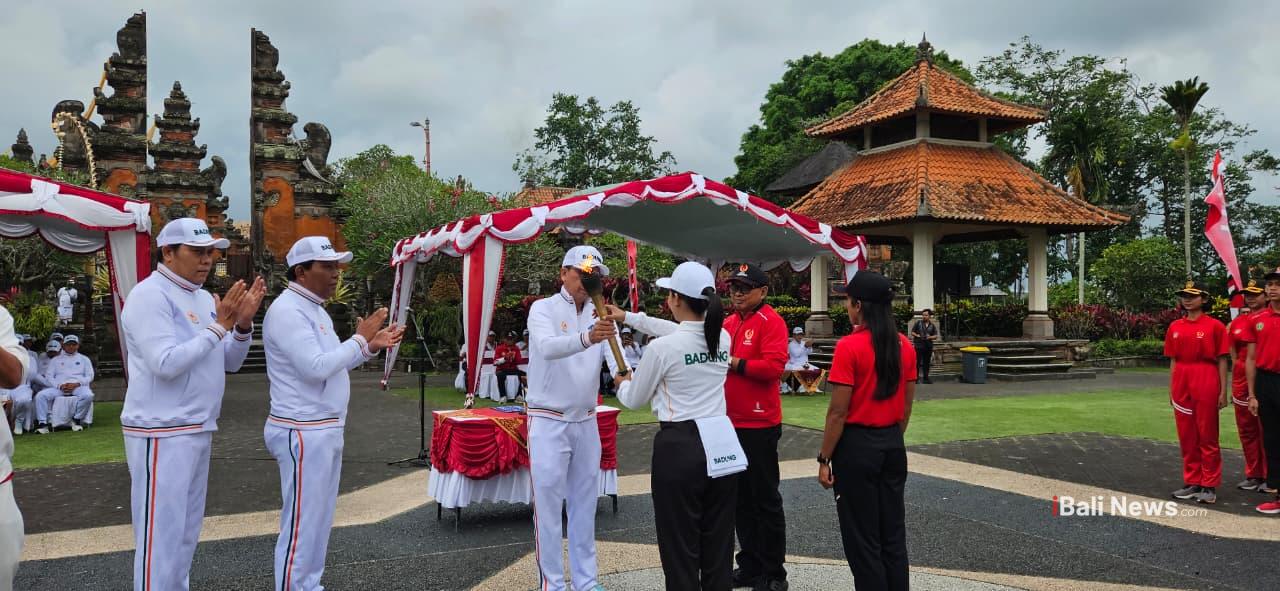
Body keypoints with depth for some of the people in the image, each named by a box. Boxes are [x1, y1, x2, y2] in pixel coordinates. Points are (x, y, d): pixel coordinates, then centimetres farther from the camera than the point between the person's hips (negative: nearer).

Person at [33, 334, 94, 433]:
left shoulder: (84, 359, 21)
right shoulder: (55, 360, 23)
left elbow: (89, 376, 10)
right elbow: (48, 376, 11)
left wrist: (76, 384, -9)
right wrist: (60, 385, -9)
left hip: (78, 386, -2)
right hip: (58, 387, 2)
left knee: (88, 395, -35)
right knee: (40, 395, -25)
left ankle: (76, 419, -20)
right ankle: (42, 423, -23)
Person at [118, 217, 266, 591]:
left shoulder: (203, 298, 13)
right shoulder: (150, 295, -12)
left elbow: (230, 362, 13)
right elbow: (166, 363, -23)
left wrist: (242, 324, -4)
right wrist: (219, 326, -20)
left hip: (198, 431, 9)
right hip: (162, 434, -9)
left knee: (186, 532, 16)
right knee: (161, 535, -4)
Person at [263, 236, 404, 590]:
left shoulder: (315, 309, 15)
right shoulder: (287, 310, -15)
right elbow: (316, 367, -24)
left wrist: (371, 346, 7)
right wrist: (360, 339, -13)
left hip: (325, 429, 10)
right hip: (303, 432, -10)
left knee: (319, 518, 16)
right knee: (302, 521, -2)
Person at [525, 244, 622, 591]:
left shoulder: (599, 315, 7)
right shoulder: (543, 309, -8)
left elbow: (613, 348, -12)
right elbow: (547, 347, -29)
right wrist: (586, 338, -47)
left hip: (586, 422, 5)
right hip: (549, 422, -5)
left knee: (584, 505, 12)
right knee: (549, 507, -1)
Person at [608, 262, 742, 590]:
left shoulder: (662, 348, -13)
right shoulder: (723, 337, 4)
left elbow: (634, 400, 1)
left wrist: (622, 383, 26)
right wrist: (628, 318, 34)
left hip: (680, 447, -6)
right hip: (721, 444, 6)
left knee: (680, 546, 5)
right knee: (718, 542, 15)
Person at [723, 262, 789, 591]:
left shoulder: (771, 322, -10)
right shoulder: (727, 323, 12)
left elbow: (773, 367, -21)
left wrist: (733, 362, -18)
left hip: (759, 425, -7)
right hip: (730, 424, 8)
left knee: (765, 499, 2)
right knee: (740, 498, 15)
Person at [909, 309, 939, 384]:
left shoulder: (932, 325, 12)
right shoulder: (918, 323, 5)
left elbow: (935, 336, 10)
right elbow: (912, 332, 5)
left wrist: (930, 337, -10)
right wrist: (917, 335, -14)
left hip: (928, 346, 3)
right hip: (919, 346, -3)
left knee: (926, 362, 7)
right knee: (917, 362, -8)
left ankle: (925, 378, 14)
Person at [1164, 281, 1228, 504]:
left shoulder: (1214, 325, -4)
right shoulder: (1175, 327, 9)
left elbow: (1222, 360, -4)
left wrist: (1223, 391, -7)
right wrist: (1172, 389, 11)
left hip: (1206, 383, -5)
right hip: (1182, 384, 5)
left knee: (1208, 436, 2)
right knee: (1186, 436, 9)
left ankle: (1209, 486, 9)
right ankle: (1192, 483, 19)